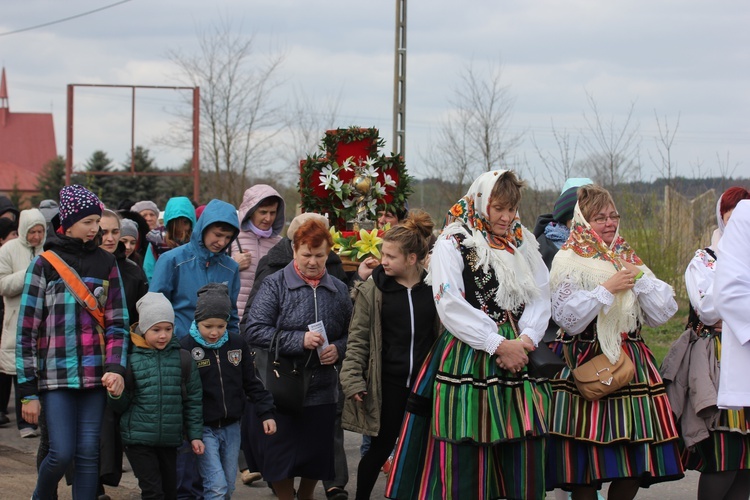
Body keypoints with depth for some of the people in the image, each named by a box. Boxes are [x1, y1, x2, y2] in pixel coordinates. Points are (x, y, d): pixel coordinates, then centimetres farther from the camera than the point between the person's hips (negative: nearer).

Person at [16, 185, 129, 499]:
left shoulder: (106, 264, 9)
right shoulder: (44, 264, 0)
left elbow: (118, 322, 9)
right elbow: (26, 329, -1)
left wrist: (116, 368, -9)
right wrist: (28, 390, -5)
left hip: (95, 375, 3)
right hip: (56, 375, -3)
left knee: (89, 453, 1)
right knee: (62, 453, -8)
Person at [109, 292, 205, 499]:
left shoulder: (181, 358, 3)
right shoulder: (131, 358, -5)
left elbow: (193, 399, 9)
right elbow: (121, 406, 1)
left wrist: (195, 435, 6)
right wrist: (115, 395, -20)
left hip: (170, 440, 3)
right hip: (138, 438, -3)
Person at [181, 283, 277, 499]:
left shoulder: (237, 344, 3)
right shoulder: (185, 348, -11)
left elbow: (251, 383, 12)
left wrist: (266, 413, 7)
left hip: (231, 427, 5)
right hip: (203, 429, -5)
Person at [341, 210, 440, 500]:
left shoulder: (434, 288, 1)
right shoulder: (372, 289, -2)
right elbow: (358, 338, -2)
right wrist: (353, 379, -9)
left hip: (425, 382, 2)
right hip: (388, 383, -1)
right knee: (381, 447, 5)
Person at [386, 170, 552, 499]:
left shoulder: (523, 244, 15)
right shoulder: (452, 244, -2)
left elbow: (540, 297, 10)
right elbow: (451, 306, -11)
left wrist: (527, 339, -9)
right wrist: (499, 345, -14)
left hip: (520, 355, 5)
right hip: (468, 358, -5)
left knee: (525, 460, 0)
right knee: (466, 463, -5)